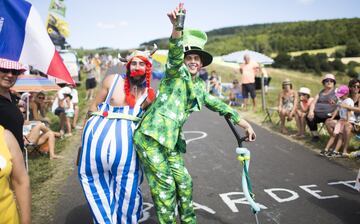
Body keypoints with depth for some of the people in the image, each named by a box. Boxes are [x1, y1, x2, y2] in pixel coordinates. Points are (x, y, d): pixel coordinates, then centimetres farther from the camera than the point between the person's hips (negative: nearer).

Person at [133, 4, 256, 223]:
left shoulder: (199, 86, 17)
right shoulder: (176, 72, -2)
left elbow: (218, 105, 22)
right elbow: (175, 53, -23)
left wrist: (245, 124, 21)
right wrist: (177, 26, -43)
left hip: (172, 141, 7)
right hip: (151, 136, -7)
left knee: (184, 182, 13)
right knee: (165, 186, -1)